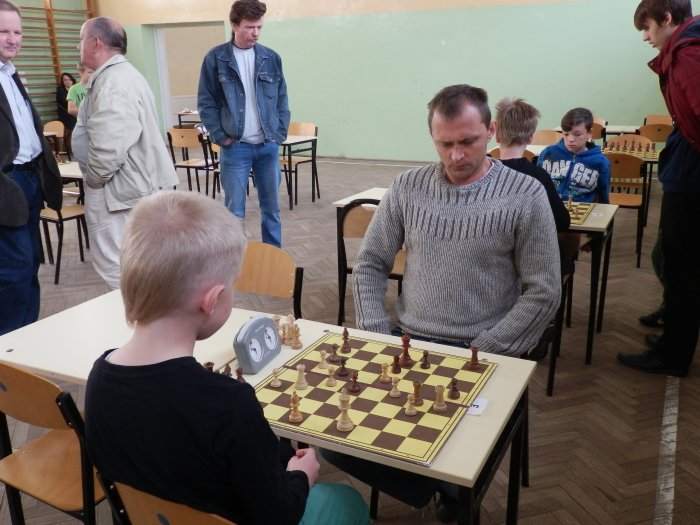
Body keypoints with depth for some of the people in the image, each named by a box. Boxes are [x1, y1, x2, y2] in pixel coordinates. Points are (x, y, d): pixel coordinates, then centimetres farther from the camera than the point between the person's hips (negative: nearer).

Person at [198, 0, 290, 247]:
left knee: (272, 208, 11)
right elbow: (206, 103, -1)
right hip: (235, 147, -3)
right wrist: (220, 137, -7)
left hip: (269, 146, 3)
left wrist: (280, 133, 3)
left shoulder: (272, 58, 6)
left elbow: (282, 99, 11)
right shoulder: (216, 59, -2)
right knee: (234, 212, 0)